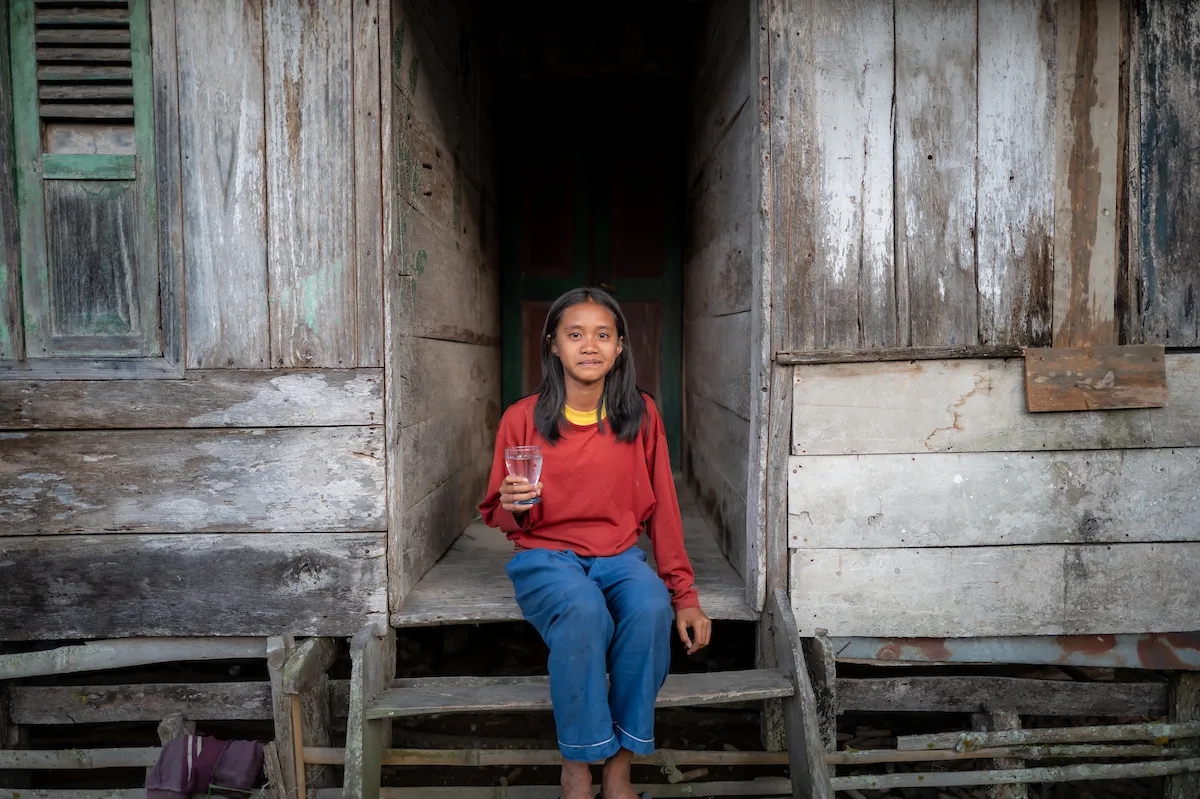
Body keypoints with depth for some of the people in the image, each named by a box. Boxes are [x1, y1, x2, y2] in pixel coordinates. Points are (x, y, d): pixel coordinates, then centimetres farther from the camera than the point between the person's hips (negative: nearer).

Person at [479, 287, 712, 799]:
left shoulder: (641, 415, 1)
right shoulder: (522, 418, -3)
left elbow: (662, 508, 5)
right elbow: (498, 515, 7)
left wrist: (685, 594, 0)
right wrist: (513, 507, -18)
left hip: (619, 555, 2)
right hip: (545, 555, -1)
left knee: (651, 609, -32)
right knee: (583, 611, -35)